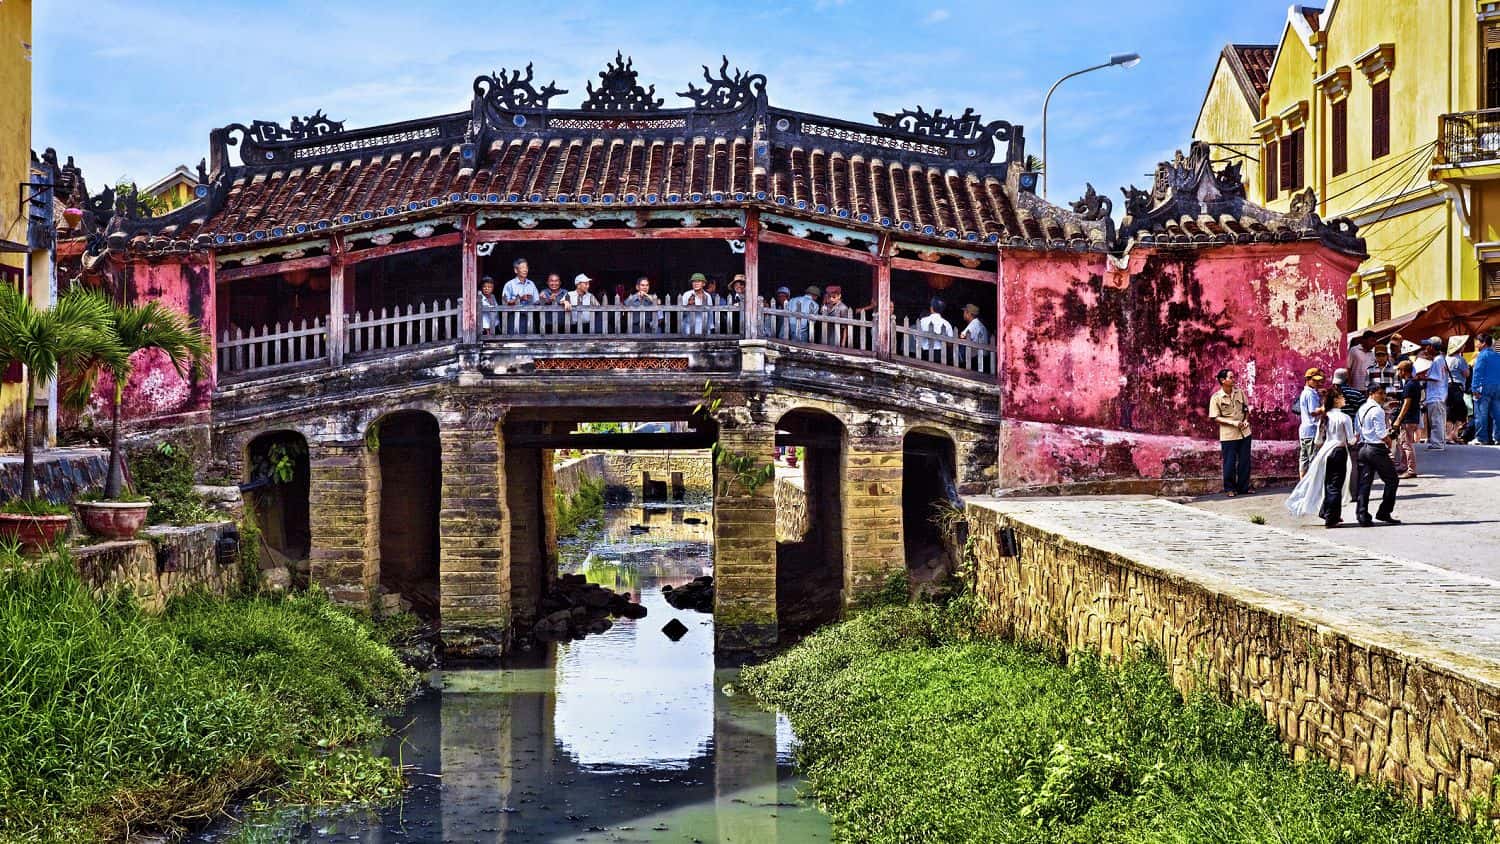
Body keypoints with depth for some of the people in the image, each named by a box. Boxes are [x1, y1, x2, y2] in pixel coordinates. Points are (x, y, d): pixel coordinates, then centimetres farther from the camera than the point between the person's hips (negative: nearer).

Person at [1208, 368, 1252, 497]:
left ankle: (1244, 487, 21)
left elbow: (1246, 409, 14)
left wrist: (1246, 420, -5)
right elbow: (1216, 417, -9)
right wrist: (1233, 422, -19)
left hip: (1244, 432, 4)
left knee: (1245, 461, 9)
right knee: (1230, 463, 2)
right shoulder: (1216, 397, -9)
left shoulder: (1239, 392, 3)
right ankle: (1229, 489, 15)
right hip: (1228, 435, -4)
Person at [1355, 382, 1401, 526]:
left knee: (1364, 483, 6)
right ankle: (1384, 513, 4)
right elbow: (1382, 434, -18)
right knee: (1392, 480, 5)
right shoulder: (1377, 411, -14)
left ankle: (1362, 515, 1)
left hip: (1363, 448, 8)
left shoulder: (1362, 409, 13)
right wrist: (1389, 441, 0)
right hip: (1377, 449, -8)